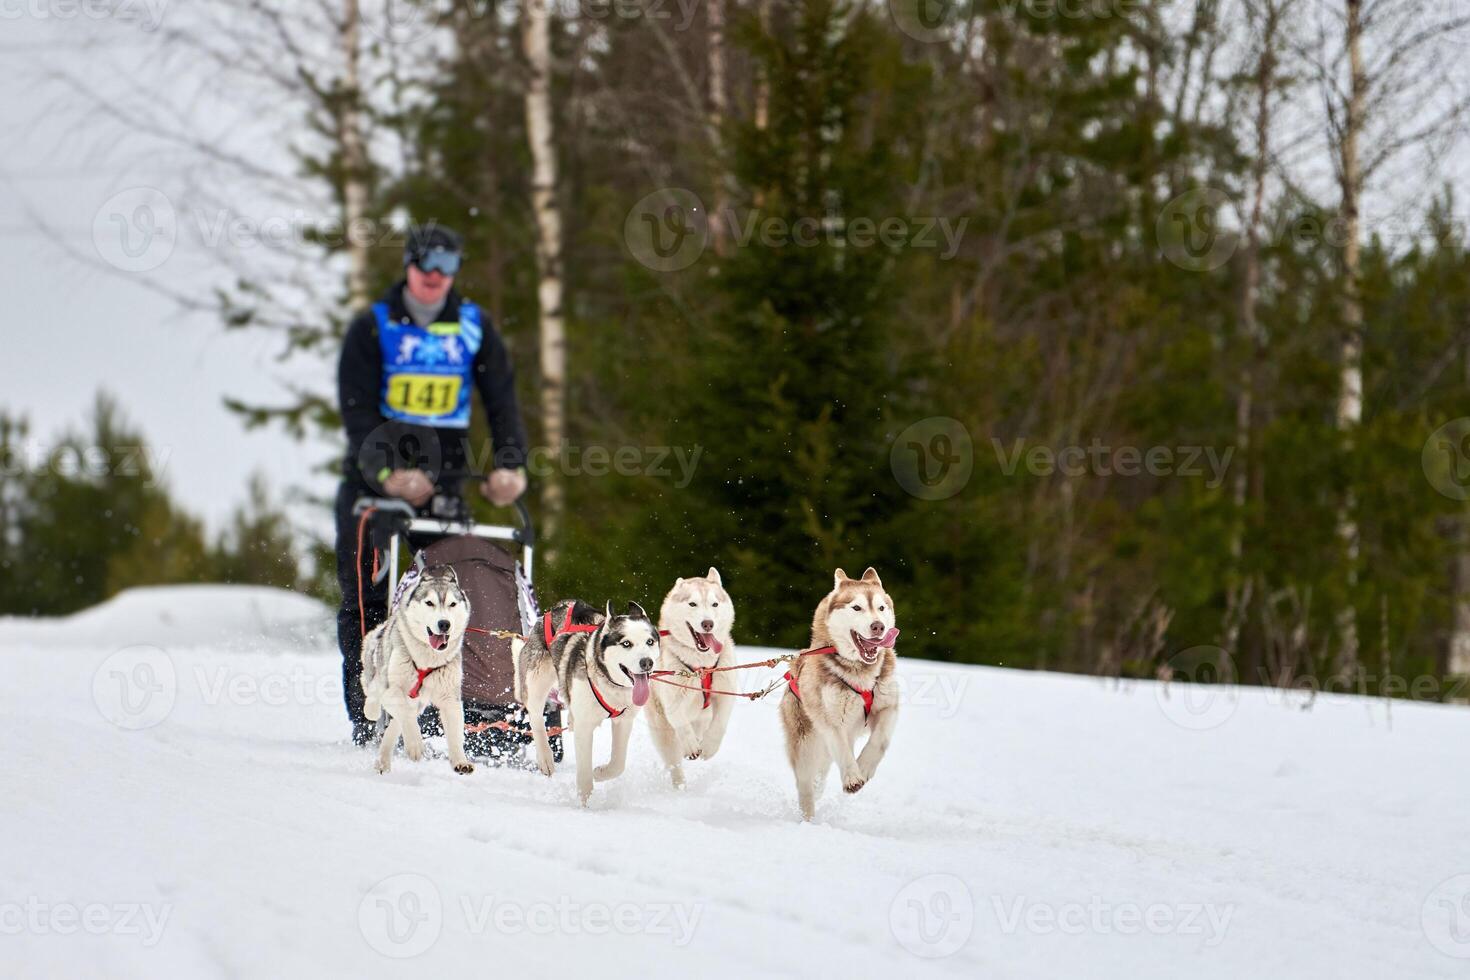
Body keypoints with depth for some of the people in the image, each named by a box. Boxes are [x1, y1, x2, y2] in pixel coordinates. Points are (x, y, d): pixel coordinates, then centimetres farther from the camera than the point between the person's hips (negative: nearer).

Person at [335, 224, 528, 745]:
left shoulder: (474, 328, 8)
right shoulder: (372, 327, 1)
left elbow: (502, 400, 5)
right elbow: (358, 412, -8)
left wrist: (511, 464, -12)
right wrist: (389, 472, -22)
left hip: (444, 477, 2)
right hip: (374, 475, -2)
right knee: (366, 597, -5)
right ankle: (366, 712, -2)